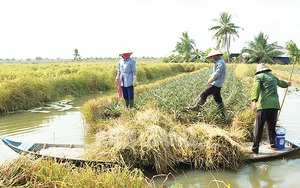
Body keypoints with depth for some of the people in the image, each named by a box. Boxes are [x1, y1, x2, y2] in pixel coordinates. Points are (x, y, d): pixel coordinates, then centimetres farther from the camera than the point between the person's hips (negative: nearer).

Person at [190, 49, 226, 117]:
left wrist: (210, 80, -8)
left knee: (203, 94, -7)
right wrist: (211, 80, 5)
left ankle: (196, 108, 1)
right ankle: (222, 113, 19)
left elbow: (217, 74, -21)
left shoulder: (220, 62, -17)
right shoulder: (218, 62, 16)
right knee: (217, 98, 14)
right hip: (216, 84, 10)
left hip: (215, 84, -10)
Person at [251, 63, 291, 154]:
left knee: (258, 128, -2)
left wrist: (254, 101, -23)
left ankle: (255, 149, -1)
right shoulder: (273, 77, 24)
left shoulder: (258, 76, 8)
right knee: (272, 126, 21)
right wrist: (286, 84, 69)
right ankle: (273, 145, 30)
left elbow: (256, 88, -11)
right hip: (275, 104, 5)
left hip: (264, 105, -5)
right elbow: (281, 83, 46)